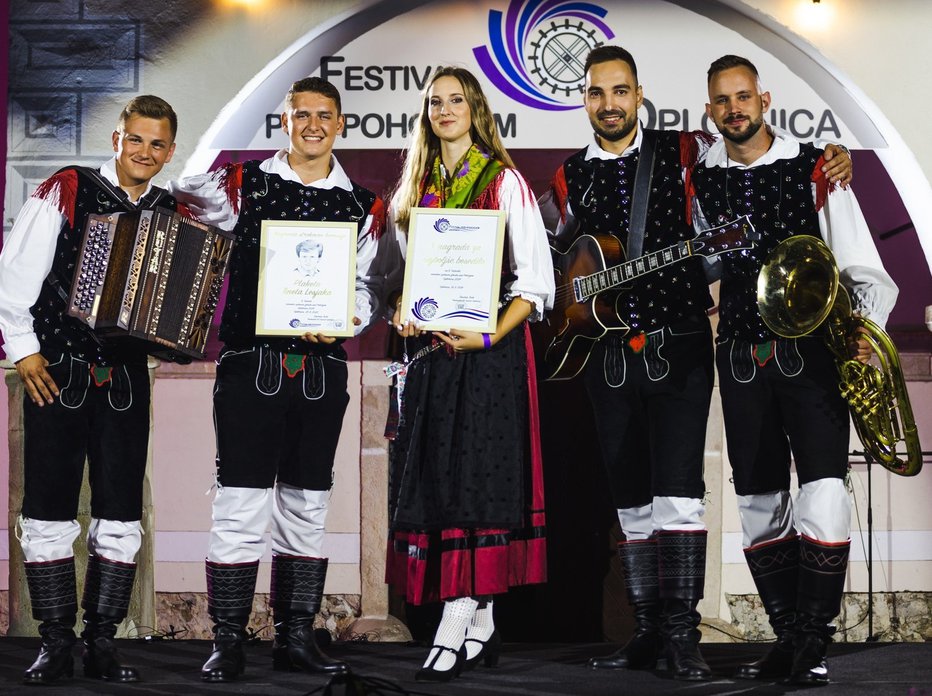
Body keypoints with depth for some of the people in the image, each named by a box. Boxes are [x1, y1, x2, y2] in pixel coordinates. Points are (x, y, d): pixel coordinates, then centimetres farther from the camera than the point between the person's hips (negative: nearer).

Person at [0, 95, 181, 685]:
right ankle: (56, 645, 6)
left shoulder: (171, 212, 8)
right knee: (49, 509, -2)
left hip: (126, 375, 3)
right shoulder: (67, 191, -2)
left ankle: (103, 642, 10)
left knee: (121, 513, 1)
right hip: (55, 370, -3)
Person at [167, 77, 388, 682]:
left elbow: (369, 289, 8)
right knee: (241, 505, -6)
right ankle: (228, 643, 1)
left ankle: (296, 637, 17)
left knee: (307, 506, 8)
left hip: (322, 368, 3)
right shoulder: (243, 185, 5)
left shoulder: (363, 206, 10)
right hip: (252, 362, -3)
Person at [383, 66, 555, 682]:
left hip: (489, 349, -6)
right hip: (430, 349, 6)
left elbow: (536, 281, -6)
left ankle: (452, 633, -12)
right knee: (433, 478, 2)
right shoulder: (416, 187, 15)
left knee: (475, 476, -10)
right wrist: (401, 312, -1)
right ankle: (482, 627, 9)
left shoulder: (505, 182, -2)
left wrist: (489, 336, -18)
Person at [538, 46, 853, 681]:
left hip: (679, 345, -3)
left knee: (679, 486, -14)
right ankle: (648, 632, 15)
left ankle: (682, 634, -9)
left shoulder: (684, 153, 1)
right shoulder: (569, 179, 9)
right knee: (631, 499, 7)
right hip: (609, 356, 3)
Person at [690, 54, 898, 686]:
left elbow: (866, 270, -3)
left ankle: (814, 644, -5)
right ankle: (788, 638, 17)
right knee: (759, 502, 6)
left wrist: (865, 325, -19)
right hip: (742, 355, 4)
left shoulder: (813, 170, -2)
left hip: (811, 349, -3)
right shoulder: (698, 179, 6)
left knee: (825, 490, -15)